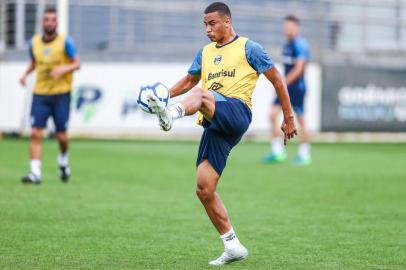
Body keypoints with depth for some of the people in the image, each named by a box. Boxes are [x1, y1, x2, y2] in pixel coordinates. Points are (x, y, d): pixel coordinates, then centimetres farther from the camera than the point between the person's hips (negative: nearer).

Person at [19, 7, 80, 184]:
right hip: (40, 94, 2)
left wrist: (63, 69, -23)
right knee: (35, 133, -11)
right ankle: (35, 173, -12)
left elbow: (77, 63, -4)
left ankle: (63, 160, 33)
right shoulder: (34, 42, 5)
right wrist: (26, 73, 2)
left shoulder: (65, 42, -5)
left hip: (61, 94, -2)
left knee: (61, 136, 1)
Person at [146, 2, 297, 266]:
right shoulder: (206, 52, 23)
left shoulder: (248, 48, 6)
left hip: (237, 111, -6)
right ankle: (233, 246, 6)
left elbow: (277, 79, 7)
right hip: (215, 126, 6)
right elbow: (188, 81, 32)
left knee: (201, 93, -35)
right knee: (204, 189, -3)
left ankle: (171, 115, -68)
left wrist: (289, 118, 6)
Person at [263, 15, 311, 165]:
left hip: (297, 87, -8)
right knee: (273, 114, -4)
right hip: (285, 87, 8)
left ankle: (304, 154, 10)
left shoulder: (300, 44, -12)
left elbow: (298, 68, -18)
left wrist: (283, 83, -18)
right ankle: (277, 151, 1)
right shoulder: (287, 45, 14)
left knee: (300, 119, 0)